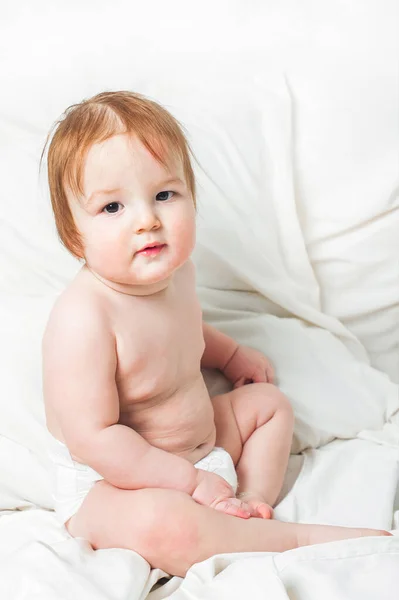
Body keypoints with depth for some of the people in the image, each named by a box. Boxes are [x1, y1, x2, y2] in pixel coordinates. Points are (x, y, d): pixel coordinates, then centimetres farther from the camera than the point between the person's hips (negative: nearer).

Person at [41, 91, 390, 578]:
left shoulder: (174, 271, -4)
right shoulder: (83, 319, -33)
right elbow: (93, 438, -32)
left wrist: (231, 354, 20)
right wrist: (189, 481, -25)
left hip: (198, 441, 9)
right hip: (110, 483, -9)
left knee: (269, 402, 17)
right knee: (161, 524, -37)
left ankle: (251, 506, -4)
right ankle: (303, 538, -18)